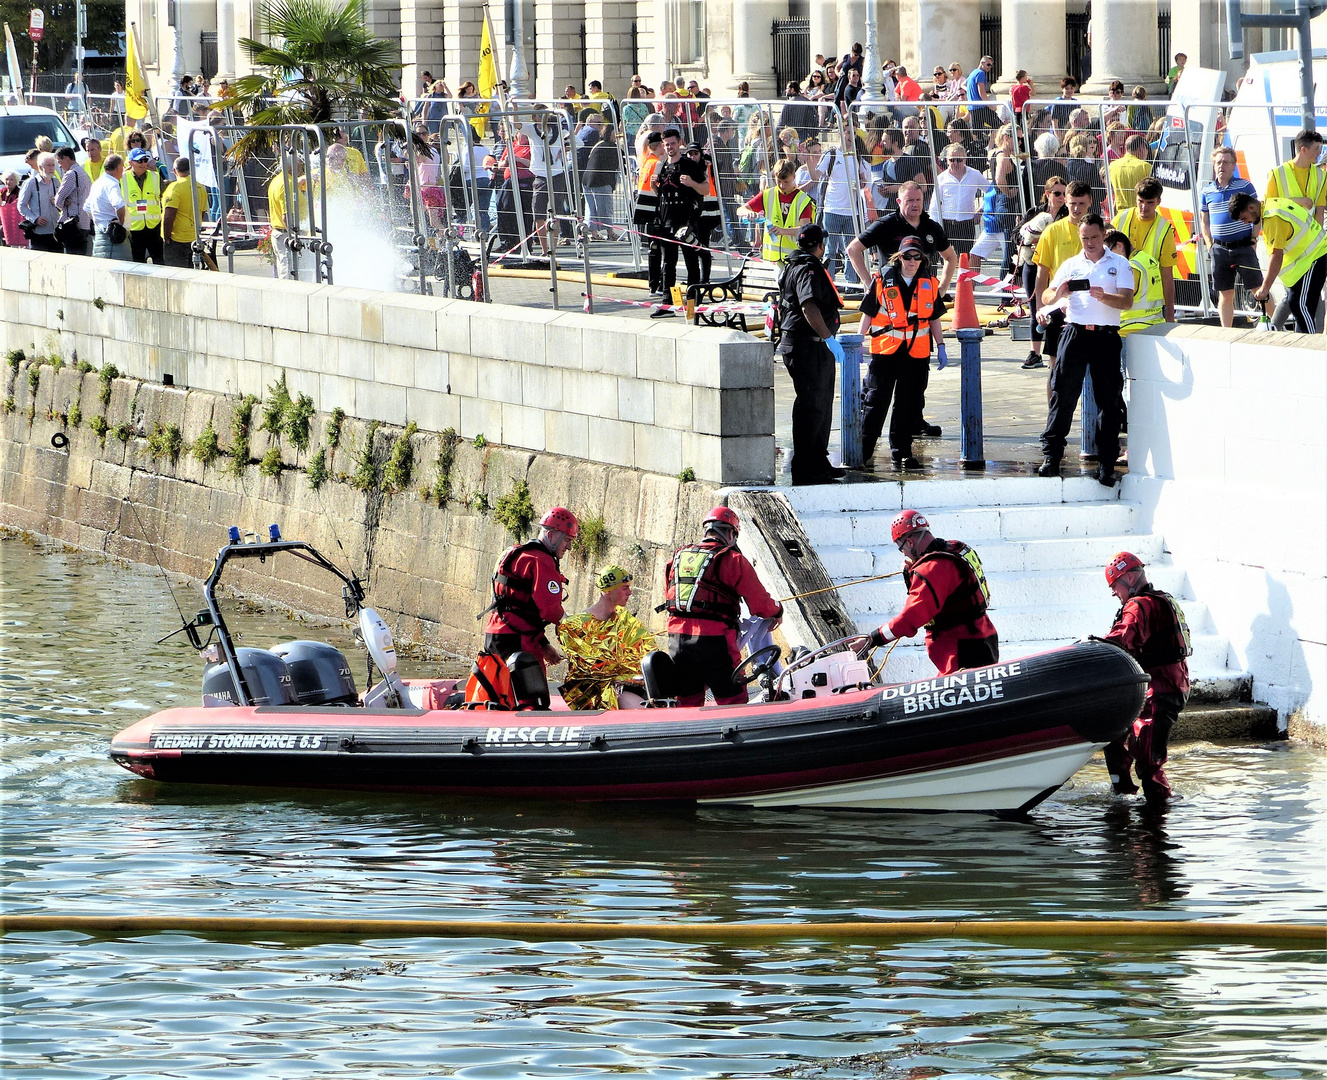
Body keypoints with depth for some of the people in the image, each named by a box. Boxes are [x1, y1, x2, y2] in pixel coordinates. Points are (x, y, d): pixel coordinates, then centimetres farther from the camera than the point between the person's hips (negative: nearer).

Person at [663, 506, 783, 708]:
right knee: (733, 703, 1)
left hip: (677, 637, 5)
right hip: (715, 640, -5)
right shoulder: (732, 559, -3)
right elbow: (760, 605, -1)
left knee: (687, 703, 15)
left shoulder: (677, 557, 14)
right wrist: (777, 611, 20)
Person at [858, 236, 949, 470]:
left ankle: (902, 452, 16)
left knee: (909, 405, 7)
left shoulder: (929, 284, 8)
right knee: (876, 401, -5)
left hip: (917, 354, 3)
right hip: (885, 350, -3)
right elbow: (868, 314, 3)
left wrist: (940, 347, 10)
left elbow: (934, 318, 15)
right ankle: (863, 452, -2)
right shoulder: (883, 280, -1)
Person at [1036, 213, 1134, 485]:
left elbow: (1127, 301, -4)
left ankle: (1106, 463, 2)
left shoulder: (1119, 264, 8)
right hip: (1075, 332, 1)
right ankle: (1051, 456, -1)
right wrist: (1058, 294, -15)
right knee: (1063, 394, -4)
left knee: (1108, 399, -1)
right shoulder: (1070, 265, 15)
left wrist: (1104, 297, -25)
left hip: (1106, 336, -1)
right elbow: (1046, 297, 9)